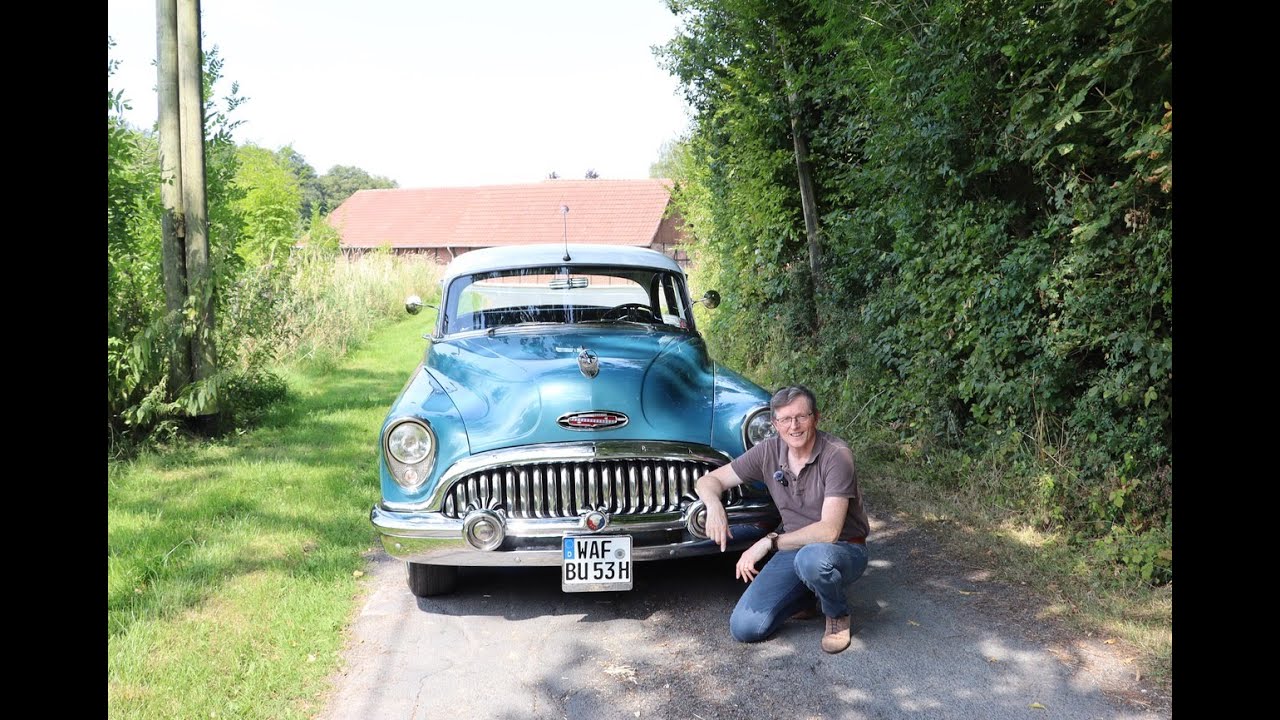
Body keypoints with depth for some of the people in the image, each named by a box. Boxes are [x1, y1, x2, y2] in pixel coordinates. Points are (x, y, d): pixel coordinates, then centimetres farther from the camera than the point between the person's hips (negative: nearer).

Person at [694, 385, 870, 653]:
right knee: (744, 628, -11)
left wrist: (769, 542, -29)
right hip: (795, 547, 4)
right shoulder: (769, 451, -7)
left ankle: (838, 614, -6)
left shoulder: (837, 455, -22)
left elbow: (829, 530, -29)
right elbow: (709, 480, -1)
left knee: (812, 558, -41)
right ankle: (805, 596, 16)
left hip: (844, 549, -4)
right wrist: (714, 505, -25)